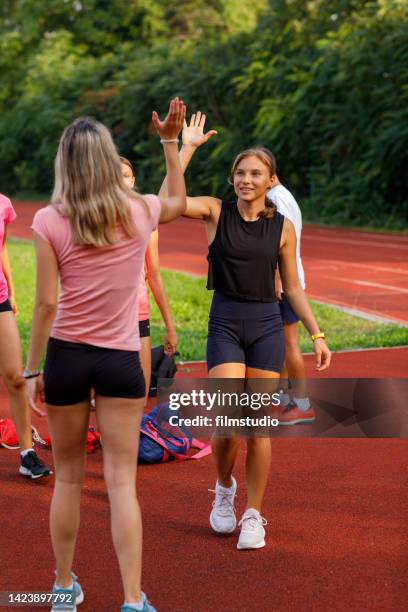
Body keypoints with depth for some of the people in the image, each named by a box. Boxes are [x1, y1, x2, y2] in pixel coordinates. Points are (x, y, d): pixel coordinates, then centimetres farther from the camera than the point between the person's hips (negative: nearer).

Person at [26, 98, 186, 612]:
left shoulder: (49, 221, -9)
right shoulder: (140, 212, -2)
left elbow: (46, 304, -9)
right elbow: (179, 200, 22)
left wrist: (32, 369, -1)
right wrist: (170, 142, 26)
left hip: (66, 357, 0)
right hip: (121, 360, 1)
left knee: (68, 478, 14)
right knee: (121, 482, 3)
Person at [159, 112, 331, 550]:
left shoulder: (282, 227, 4)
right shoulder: (216, 212, 0)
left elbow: (292, 287, 10)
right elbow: (167, 201, -17)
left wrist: (316, 334, 5)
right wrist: (187, 147, -14)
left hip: (267, 327, 1)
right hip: (225, 323, -1)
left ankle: (253, 514, 16)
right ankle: (224, 488, 20)